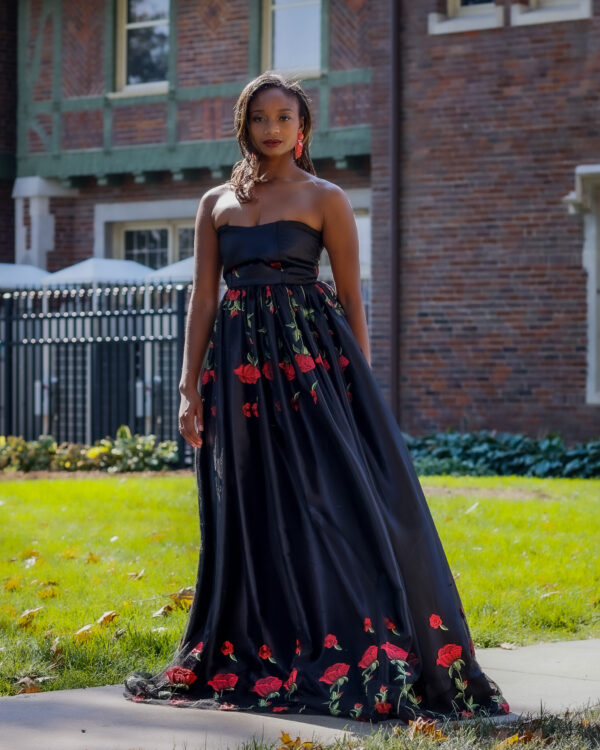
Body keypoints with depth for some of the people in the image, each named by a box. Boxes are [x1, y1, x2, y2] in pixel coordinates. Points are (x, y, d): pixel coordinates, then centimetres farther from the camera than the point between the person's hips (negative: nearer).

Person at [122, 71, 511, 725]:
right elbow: (203, 298, 10)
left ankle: (370, 665, -5)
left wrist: (360, 387, 1)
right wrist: (190, 389, 3)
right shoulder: (216, 204, 14)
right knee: (251, 518, 6)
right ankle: (256, 657, 14)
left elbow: (351, 297, 4)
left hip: (313, 358, -3)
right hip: (238, 365, 4)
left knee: (333, 502, -9)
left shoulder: (325, 199, 5)